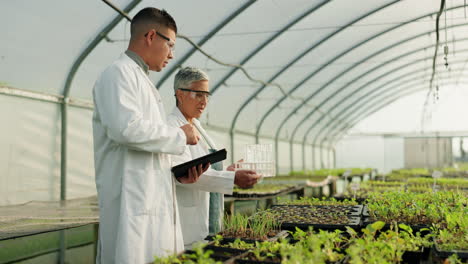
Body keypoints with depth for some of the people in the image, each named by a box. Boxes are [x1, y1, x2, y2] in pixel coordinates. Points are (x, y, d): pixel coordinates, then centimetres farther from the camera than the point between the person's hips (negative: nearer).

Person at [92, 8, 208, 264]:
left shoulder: (142, 81, 24)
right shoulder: (119, 73, -5)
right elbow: (126, 127, -22)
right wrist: (180, 135, -10)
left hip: (155, 202, 9)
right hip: (132, 201, -9)